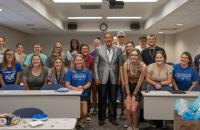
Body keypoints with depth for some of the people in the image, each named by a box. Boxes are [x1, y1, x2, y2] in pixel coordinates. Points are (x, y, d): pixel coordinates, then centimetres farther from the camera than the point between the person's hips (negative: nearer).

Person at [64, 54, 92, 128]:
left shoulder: (86, 71, -3)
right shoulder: (70, 71, -8)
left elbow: (89, 83, 0)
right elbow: (67, 84, -10)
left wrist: (83, 87, -20)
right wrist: (75, 88, -28)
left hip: (83, 94, 1)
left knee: (84, 113, -6)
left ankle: (81, 121, 29)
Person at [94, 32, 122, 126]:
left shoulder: (118, 49, 3)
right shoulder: (99, 49, 1)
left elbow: (120, 64, 5)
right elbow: (96, 64, 1)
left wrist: (120, 77, 1)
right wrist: (96, 77, -4)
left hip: (114, 78, 1)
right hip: (102, 78, -1)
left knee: (113, 99, 9)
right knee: (102, 99, 8)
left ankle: (112, 118, 23)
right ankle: (101, 118, 21)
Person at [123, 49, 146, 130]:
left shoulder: (143, 66, -17)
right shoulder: (126, 65, -15)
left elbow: (140, 82, -12)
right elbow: (126, 81, -12)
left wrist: (134, 95, -8)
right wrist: (128, 95, -10)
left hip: (137, 88, -1)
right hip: (128, 87, 1)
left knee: (134, 109, -14)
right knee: (128, 108, -13)